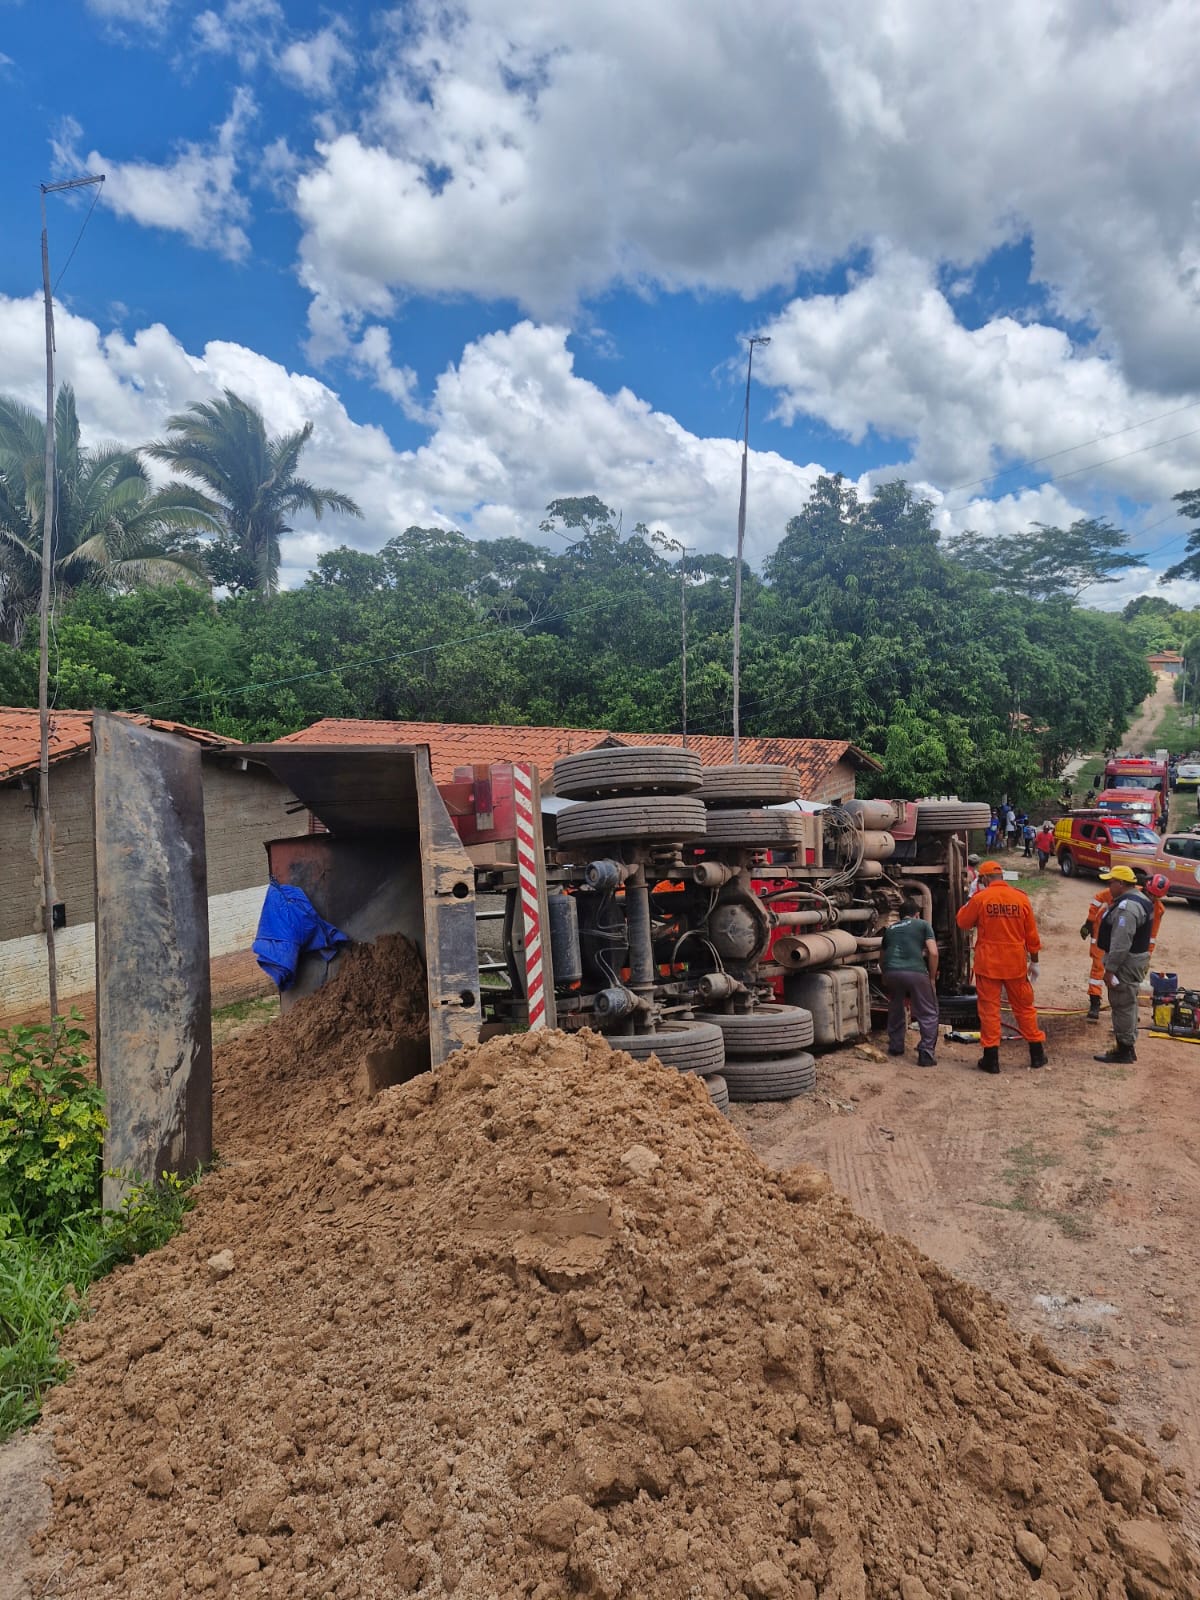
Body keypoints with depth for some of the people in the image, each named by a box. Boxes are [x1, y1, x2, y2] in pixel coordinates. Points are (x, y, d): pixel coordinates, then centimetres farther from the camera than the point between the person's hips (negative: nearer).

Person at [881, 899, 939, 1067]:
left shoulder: (890, 929, 29)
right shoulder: (922, 924, 18)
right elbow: (933, 953, 6)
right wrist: (932, 977, 16)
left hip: (891, 972, 4)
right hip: (915, 972, -4)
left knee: (895, 1010, 27)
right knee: (928, 1014, 10)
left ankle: (895, 1046, 32)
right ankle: (926, 1053, 3)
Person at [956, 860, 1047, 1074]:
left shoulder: (980, 898, -9)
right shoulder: (1021, 898, -1)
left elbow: (962, 921, 4)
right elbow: (1032, 934, 4)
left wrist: (970, 903, 18)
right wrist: (1034, 960, 14)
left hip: (988, 963, -3)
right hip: (1016, 963, 3)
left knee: (989, 1009, 4)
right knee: (1024, 1007, 15)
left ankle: (991, 1058, 6)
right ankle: (1037, 1054, 25)